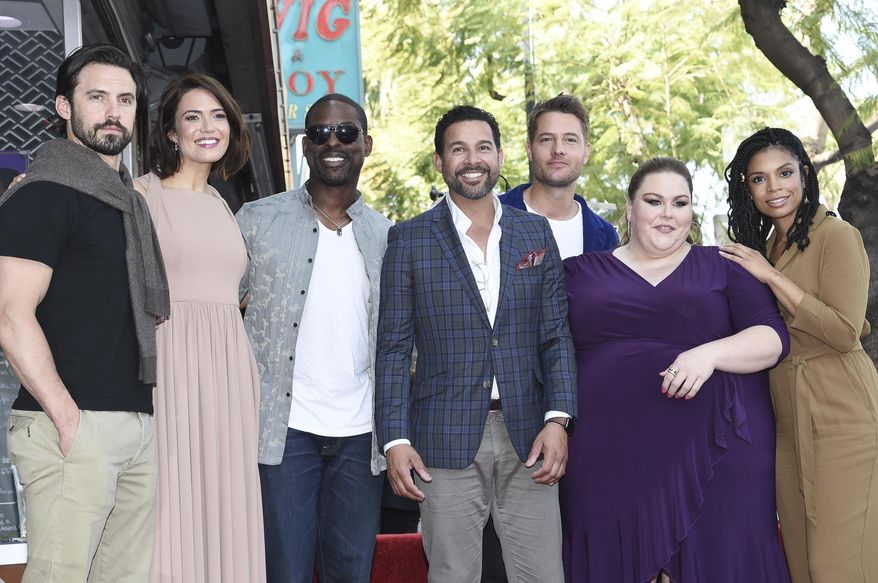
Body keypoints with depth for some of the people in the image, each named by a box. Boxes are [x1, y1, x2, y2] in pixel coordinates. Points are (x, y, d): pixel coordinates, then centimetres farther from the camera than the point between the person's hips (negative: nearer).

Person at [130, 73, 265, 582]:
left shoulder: (224, 207, 18)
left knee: (224, 511, 5)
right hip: (170, 366, -6)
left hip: (230, 371, 6)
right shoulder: (142, 194, 0)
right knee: (172, 509, -5)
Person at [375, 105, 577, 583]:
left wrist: (558, 419, -5)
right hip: (446, 442, -2)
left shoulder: (536, 233, 9)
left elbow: (556, 337, 8)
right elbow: (393, 348, 1)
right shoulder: (408, 240, 2)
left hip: (527, 437, 2)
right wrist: (395, 439, -7)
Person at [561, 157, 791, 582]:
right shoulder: (581, 273, 12)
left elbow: (772, 337, 0)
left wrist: (710, 353, -17)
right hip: (610, 461, 1)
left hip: (711, 453, 0)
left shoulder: (723, 268, 9)